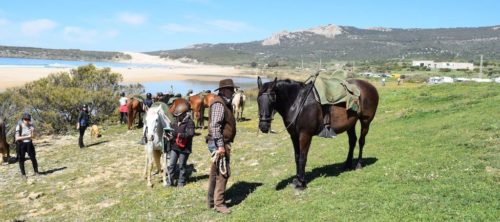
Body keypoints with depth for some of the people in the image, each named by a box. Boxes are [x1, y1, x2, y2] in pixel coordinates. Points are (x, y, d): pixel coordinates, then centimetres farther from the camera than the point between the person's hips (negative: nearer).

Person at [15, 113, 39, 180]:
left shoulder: (31, 126, 0)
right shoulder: (19, 127, -9)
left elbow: (32, 136, -5)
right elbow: (17, 138, -13)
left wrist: (32, 131, -24)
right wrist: (27, 137, -18)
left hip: (29, 144, 2)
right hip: (21, 145, -2)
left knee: (33, 158, -2)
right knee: (22, 159, 5)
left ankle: (36, 172, 12)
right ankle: (23, 174, 18)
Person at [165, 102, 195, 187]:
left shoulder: (189, 122, -13)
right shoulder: (175, 121, 7)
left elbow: (191, 134, -25)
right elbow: (171, 129, 20)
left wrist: (178, 134, -31)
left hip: (184, 148, -6)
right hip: (174, 146, 6)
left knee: (182, 165, 7)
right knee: (171, 164, 6)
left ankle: (181, 182, 22)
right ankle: (169, 181, 17)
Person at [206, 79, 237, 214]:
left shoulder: (224, 103, 15)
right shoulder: (219, 104, -16)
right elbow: (215, 126, -25)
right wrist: (220, 145, -27)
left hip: (221, 143, 10)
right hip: (220, 143, -10)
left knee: (216, 172, 15)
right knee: (223, 172, -7)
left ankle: (211, 200, 25)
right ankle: (218, 203, 1)